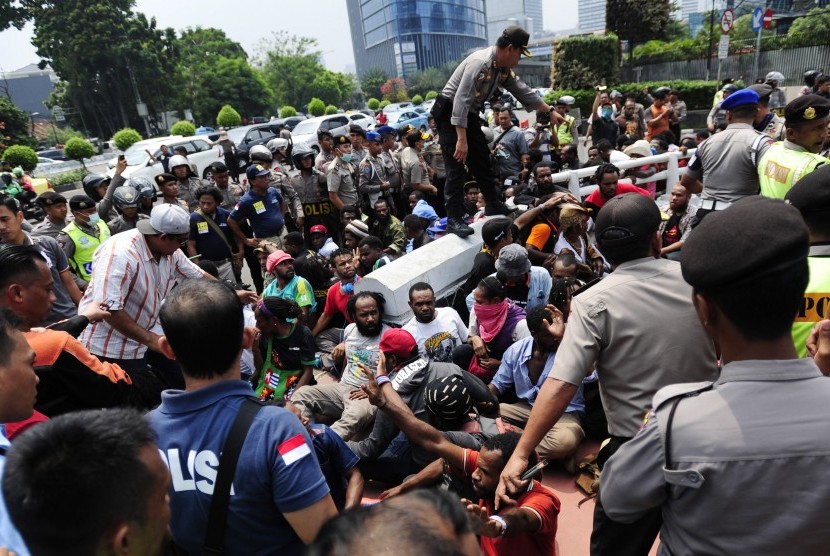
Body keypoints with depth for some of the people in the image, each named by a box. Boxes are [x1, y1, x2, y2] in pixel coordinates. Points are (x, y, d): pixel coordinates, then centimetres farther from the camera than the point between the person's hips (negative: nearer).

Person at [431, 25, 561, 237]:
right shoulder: (480, 62, -25)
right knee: (456, 164, -14)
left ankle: (493, 205, 28)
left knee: (482, 160, 14)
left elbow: (523, 91, 17)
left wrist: (550, 111, 21)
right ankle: (454, 219, -12)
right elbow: (461, 100, -31)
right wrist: (461, 139, -35)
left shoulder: (504, 69, 4)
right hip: (450, 114, -9)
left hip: (470, 115, 9)